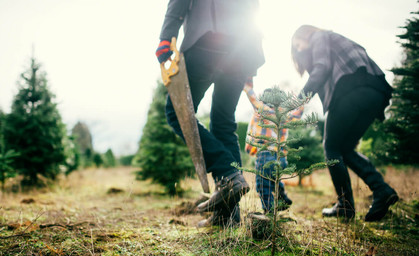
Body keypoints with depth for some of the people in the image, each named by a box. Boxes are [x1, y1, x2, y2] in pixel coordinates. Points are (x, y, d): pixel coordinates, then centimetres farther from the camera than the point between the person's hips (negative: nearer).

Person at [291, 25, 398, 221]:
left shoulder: (319, 37, 13)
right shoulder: (335, 42, 36)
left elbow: (322, 67, -8)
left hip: (353, 91, -8)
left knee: (332, 147, 3)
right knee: (345, 148, 15)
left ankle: (345, 205, 3)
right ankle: (382, 190, -1)